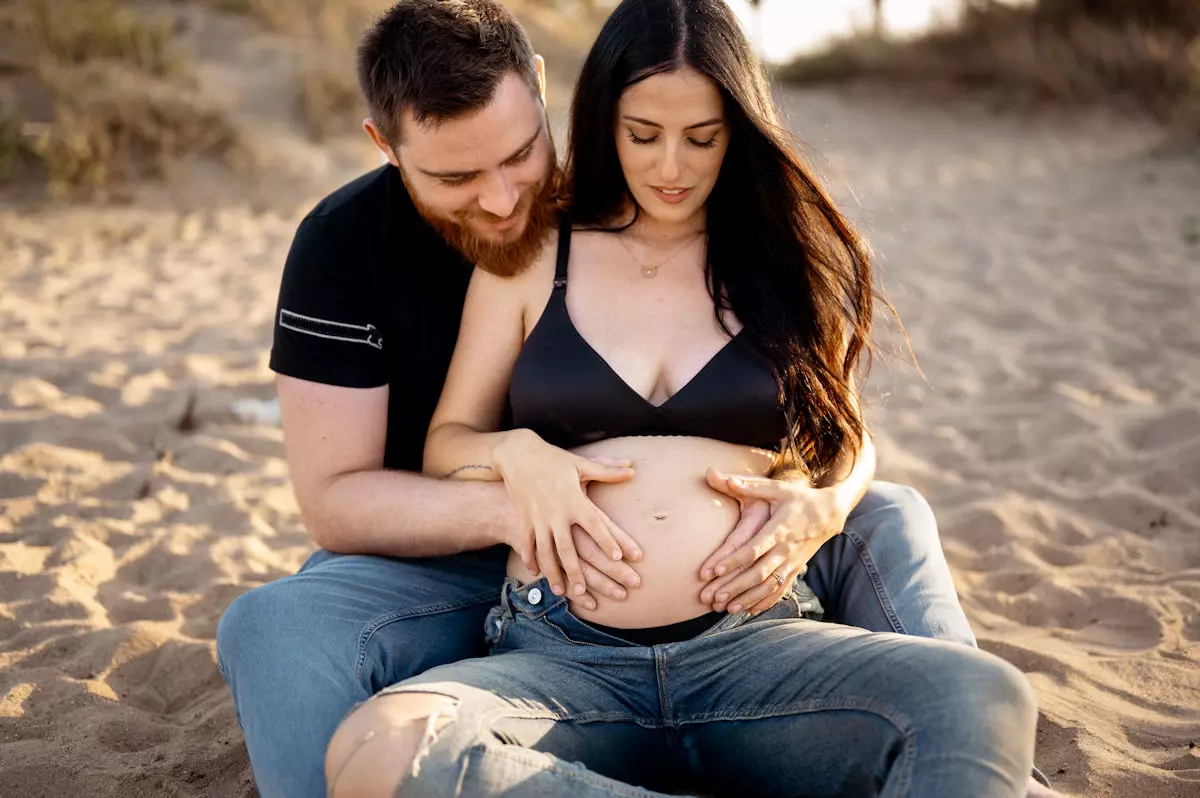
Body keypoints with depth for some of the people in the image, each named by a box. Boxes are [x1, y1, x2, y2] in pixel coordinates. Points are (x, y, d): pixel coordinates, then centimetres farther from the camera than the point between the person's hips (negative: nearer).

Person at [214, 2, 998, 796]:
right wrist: (508, 508, -32)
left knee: (887, 522, -11)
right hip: (446, 566, -1)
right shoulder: (344, 244, -12)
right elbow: (333, 497, -14)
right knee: (275, 632, -34)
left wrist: (823, 501, -32)